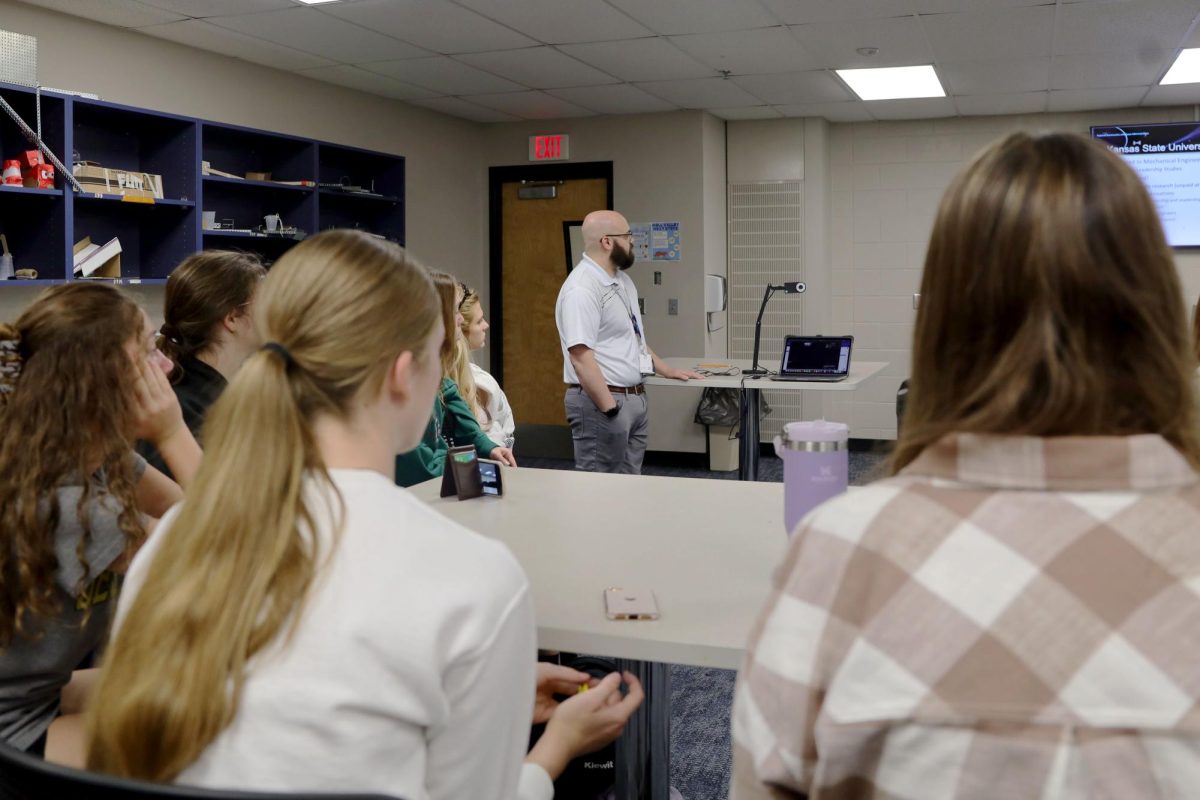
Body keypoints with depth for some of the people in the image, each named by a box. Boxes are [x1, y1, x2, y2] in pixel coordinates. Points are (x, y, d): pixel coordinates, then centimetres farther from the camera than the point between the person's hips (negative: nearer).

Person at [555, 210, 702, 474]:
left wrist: (666, 370, 24)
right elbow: (581, 356, -24)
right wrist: (610, 409, -24)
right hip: (602, 402, -9)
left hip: (635, 396, 10)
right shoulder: (582, 289, -18)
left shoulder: (621, 280, 14)